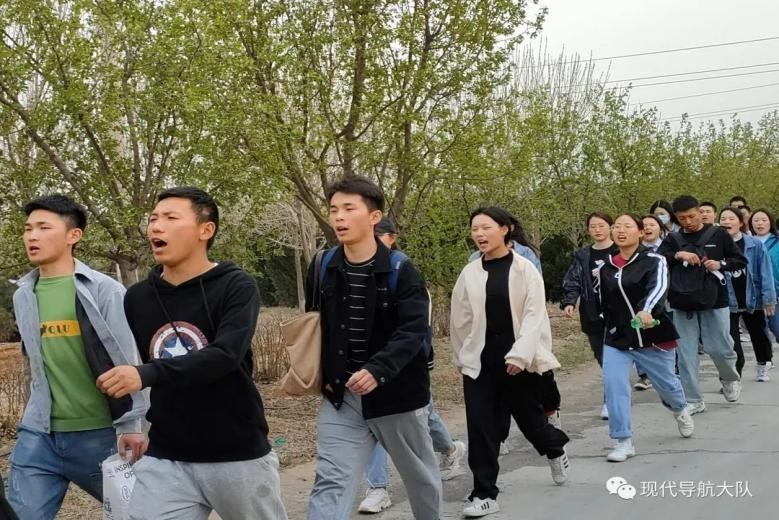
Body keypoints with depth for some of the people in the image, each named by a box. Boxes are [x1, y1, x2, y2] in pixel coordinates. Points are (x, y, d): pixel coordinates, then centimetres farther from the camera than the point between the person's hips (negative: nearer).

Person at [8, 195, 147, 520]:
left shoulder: (103, 290, -8)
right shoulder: (23, 296, 8)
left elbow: (126, 361, -10)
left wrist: (131, 425, -14)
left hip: (101, 435, -4)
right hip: (38, 436, 4)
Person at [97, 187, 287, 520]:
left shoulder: (236, 287, -10)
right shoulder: (137, 298, 4)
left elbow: (225, 355, -25)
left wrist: (147, 374, -37)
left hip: (239, 455, -3)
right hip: (164, 458, 3)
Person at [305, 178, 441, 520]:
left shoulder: (401, 271, -11)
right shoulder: (322, 268, 0)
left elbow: (414, 330, -20)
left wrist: (377, 370, -33)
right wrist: (322, 374, 2)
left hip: (397, 392, -2)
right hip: (341, 396, 2)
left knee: (419, 475, 18)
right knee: (330, 483, -7)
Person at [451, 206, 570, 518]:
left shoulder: (524, 269, -5)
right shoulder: (469, 273, 3)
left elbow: (534, 314, -11)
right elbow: (460, 320, 10)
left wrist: (520, 354, -20)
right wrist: (463, 357, 13)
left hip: (518, 360, -2)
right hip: (480, 361, 2)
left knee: (528, 417, 11)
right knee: (481, 428, -2)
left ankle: (556, 451, 44)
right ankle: (485, 494, 7)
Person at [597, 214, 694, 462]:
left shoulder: (654, 261, -10)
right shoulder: (605, 269, 4)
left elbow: (659, 288, -30)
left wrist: (647, 310, -49)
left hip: (653, 336, -3)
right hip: (617, 339, 3)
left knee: (666, 383, 15)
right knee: (613, 385, -14)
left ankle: (680, 411, 51)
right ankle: (624, 442, -6)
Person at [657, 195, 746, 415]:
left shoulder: (718, 235, 2)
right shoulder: (673, 240, 6)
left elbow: (741, 260, 7)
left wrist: (720, 264, -11)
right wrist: (677, 255, -19)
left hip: (714, 302, -2)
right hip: (683, 305, 2)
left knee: (720, 349, 0)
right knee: (686, 354, 1)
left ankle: (731, 379, 33)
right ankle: (693, 400, 9)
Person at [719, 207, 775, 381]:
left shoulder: (755, 245, -8)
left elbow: (765, 272, -7)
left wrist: (768, 299, -10)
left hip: (753, 298, 1)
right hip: (727, 301, -1)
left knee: (758, 335, 21)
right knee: (731, 341, -6)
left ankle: (762, 367, 44)